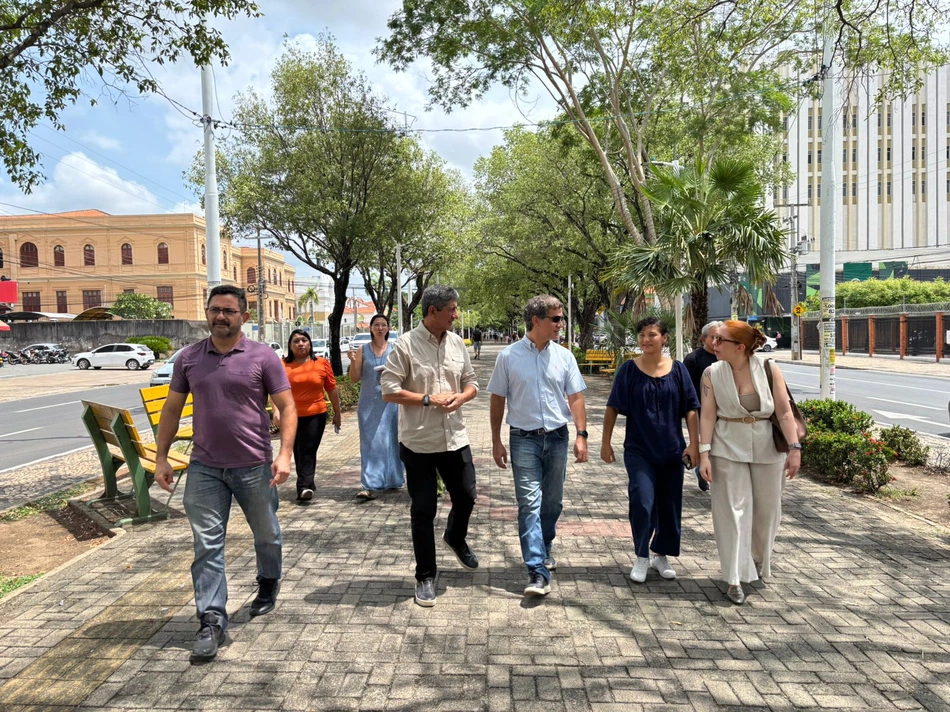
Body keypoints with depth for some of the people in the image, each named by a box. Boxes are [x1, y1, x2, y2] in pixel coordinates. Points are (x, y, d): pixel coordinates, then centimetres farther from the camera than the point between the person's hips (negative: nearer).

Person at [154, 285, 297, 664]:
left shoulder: (263, 356, -5)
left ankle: (268, 586, 43)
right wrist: (161, 457, 7)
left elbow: (287, 407, -6)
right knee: (207, 546, 1)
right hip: (204, 468, 2)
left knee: (266, 535, 16)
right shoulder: (189, 358, 5)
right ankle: (211, 622, 10)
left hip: (254, 466, -2)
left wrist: (284, 453, -16)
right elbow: (172, 409, 12)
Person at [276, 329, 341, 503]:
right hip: (292, 416, 1)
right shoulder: (283, 365, -1)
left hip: (316, 415, -1)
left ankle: (304, 487, -7)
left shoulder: (322, 363, 0)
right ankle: (307, 485, 28)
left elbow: (331, 389, 6)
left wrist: (337, 413, 9)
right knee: (298, 452, 12)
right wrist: (277, 411, -21)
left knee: (308, 451, -5)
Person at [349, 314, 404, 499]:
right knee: (370, 442, -3)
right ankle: (369, 486, -6)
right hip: (369, 402, 0)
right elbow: (355, 379, 4)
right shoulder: (362, 350, 5)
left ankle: (391, 480, 20)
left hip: (390, 401, 0)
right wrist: (353, 361, -12)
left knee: (390, 440, 6)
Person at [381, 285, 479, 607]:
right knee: (423, 511, 6)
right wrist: (429, 399, -17)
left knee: (466, 496, 14)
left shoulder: (457, 343, 6)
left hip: (455, 438, 5)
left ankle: (455, 538, 47)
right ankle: (426, 576, 23)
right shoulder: (406, 345, -10)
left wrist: (461, 397, -8)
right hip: (419, 442, -4)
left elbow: (471, 383, 13)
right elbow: (389, 390, -12)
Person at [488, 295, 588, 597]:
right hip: (524, 439, -3)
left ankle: (543, 549, 37)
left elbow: (576, 398, 5)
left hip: (557, 437, 3)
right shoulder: (509, 356, -3)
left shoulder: (564, 356, 4)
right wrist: (496, 441, 1)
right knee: (529, 503, -8)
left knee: (552, 502, 14)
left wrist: (581, 435, -4)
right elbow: (497, 400, 2)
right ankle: (538, 571, -6)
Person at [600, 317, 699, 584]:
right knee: (642, 502, -12)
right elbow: (613, 408, 0)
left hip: (672, 451, 2)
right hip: (639, 450, -2)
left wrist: (694, 444, -2)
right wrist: (606, 442, -1)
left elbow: (691, 409, 4)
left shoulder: (677, 369, 1)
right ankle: (641, 558, 9)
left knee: (669, 505, 10)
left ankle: (661, 555, 31)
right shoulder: (629, 369, -3)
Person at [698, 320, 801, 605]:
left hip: (766, 448, 1)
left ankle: (759, 560, 43)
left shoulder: (769, 370, -7)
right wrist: (704, 453, -13)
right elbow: (708, 415, -7)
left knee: (766, 509, 15)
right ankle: (734, 579, 7)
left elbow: (785, 412, -7)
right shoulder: (712, 374, -5)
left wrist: (794, 448, -13)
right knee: (732, 511, -2)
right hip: (728, 450, -1)